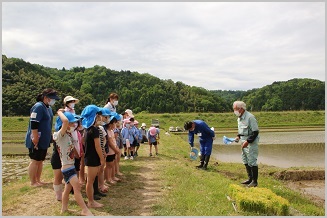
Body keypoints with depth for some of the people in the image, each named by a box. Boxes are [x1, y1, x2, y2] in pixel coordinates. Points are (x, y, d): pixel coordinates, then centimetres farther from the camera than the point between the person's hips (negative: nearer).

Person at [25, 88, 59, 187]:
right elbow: (33, 124, -24)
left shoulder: (48, 107, 11)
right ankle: (33, 182, 14)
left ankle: (38, 180, 27)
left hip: (44, 141, 9)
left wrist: (50, 136, 21)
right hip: (37, 141, -9)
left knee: (40, 160, 16)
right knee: (35, 161, 2)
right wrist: (35, 138, -24)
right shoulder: (38, 107, -19)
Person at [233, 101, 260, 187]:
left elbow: (255, 132, -19)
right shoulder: (239, 118, 9)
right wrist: (238, 136, 6)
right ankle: (250, 178, 30)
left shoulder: (250, 117, -19)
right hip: (244, 142, 9)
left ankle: (255, 181, 9)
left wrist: (247, 141, -22)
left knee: (252, 161, -3)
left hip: (251, 142, -9)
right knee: (245, 161, 16)